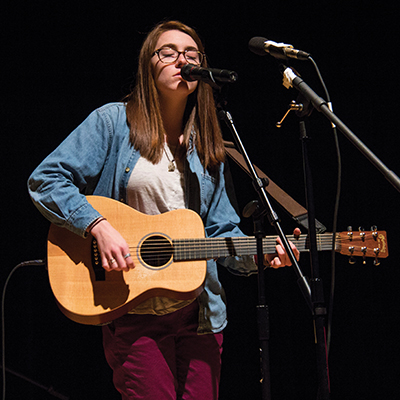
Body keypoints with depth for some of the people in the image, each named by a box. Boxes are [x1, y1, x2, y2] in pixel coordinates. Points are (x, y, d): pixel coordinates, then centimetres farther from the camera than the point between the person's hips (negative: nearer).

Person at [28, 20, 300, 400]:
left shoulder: (206, 147, 13)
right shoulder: (113, 122, -2)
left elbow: (221, 230, 12)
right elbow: (45, 180, -7)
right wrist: (99, 226, -19)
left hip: (199, 313, 5)